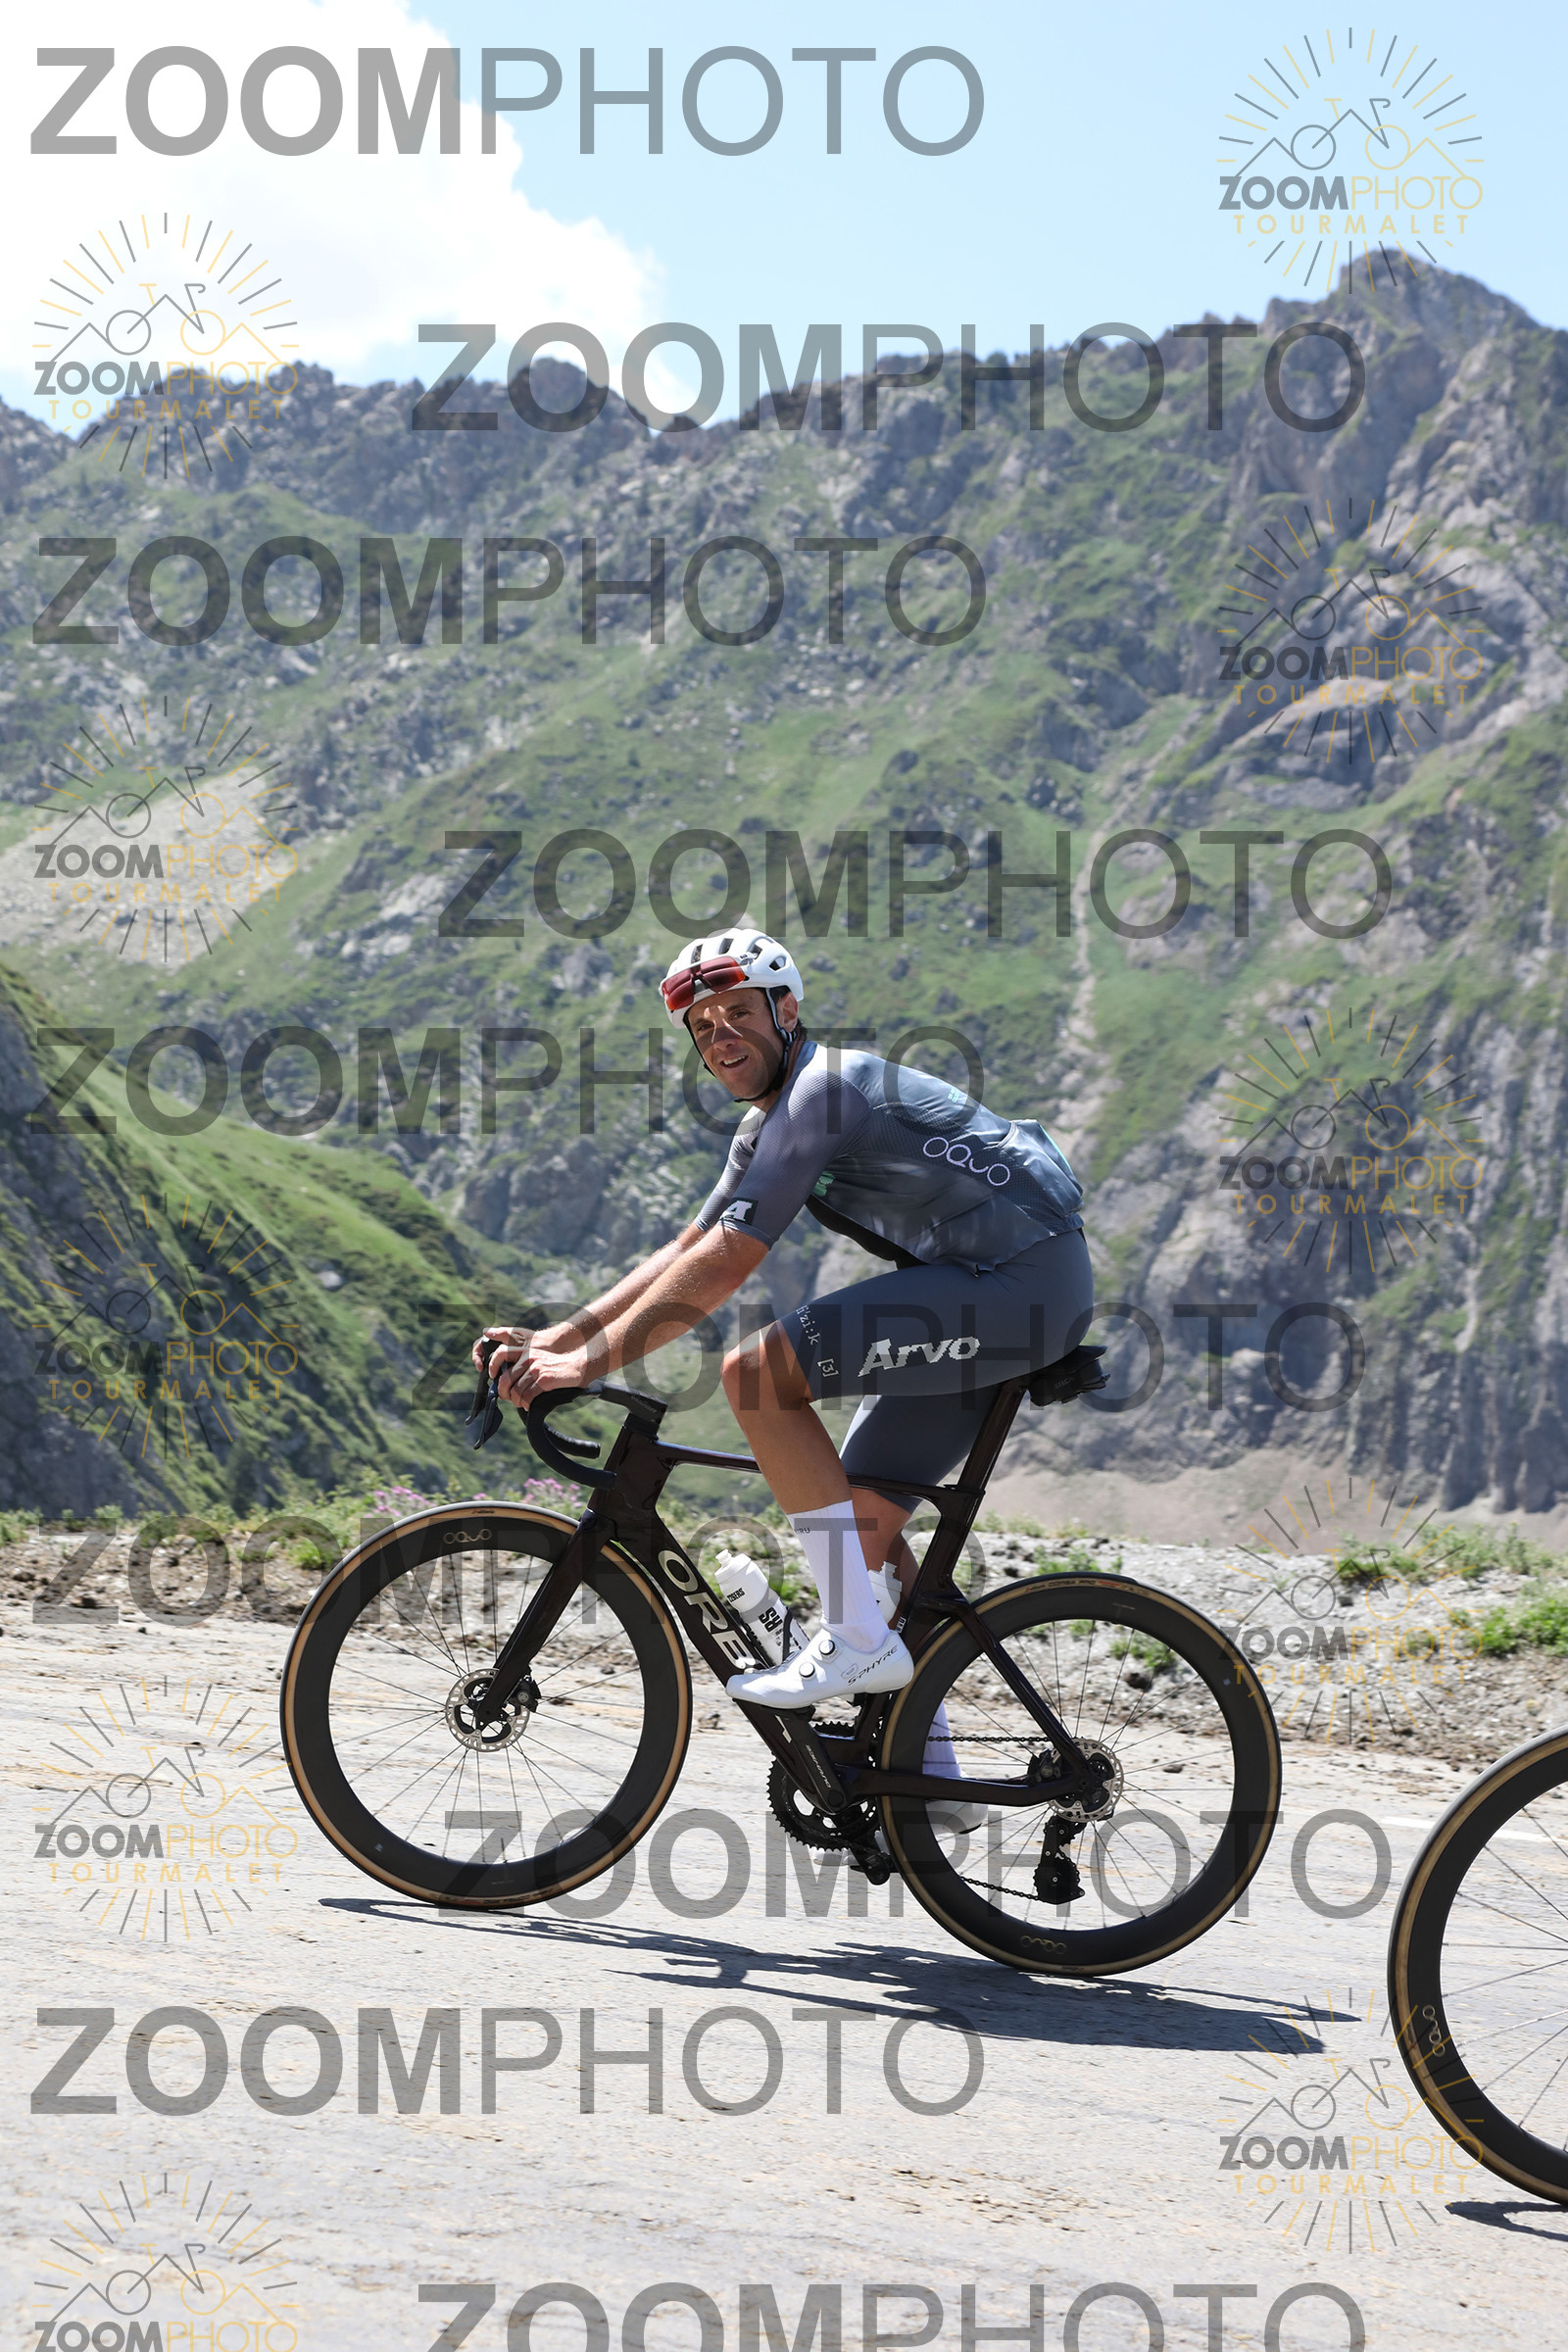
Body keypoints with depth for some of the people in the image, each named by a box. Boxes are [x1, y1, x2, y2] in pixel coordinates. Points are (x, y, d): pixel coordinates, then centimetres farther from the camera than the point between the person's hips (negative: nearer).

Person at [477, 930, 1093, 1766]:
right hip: (985, 1290, 10)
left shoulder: (825, 1087, -16)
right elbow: (685, 1252, 17)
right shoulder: (768, 1123, 16)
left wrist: (589, 1361, -18)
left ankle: (857, 1641, -15)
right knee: (861, 1517, 10)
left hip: (1024, 1280, -10)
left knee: (756, 1373, -19)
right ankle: (927, 1766, 17)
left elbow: (723, 1266, -21)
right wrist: (552, 1340, 8)